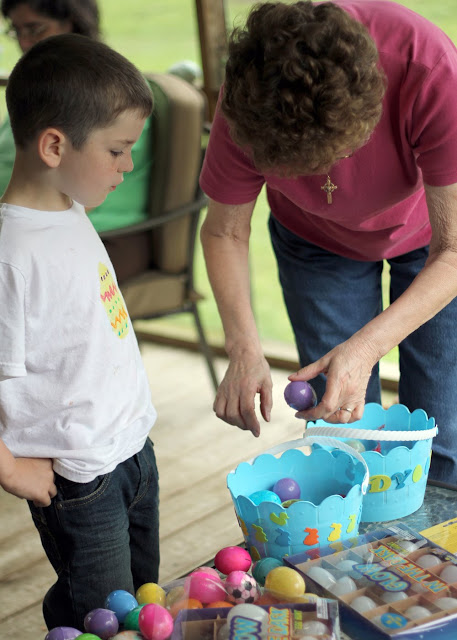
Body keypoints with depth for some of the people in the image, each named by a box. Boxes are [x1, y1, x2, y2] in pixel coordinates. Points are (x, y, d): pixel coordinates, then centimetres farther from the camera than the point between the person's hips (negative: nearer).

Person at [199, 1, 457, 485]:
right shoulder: (249, 101, -33)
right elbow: (224, 232, -17)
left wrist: (366, 348, -47)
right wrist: (243, 349, -32)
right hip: (318, 240, 1)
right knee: (343, 432, 0)